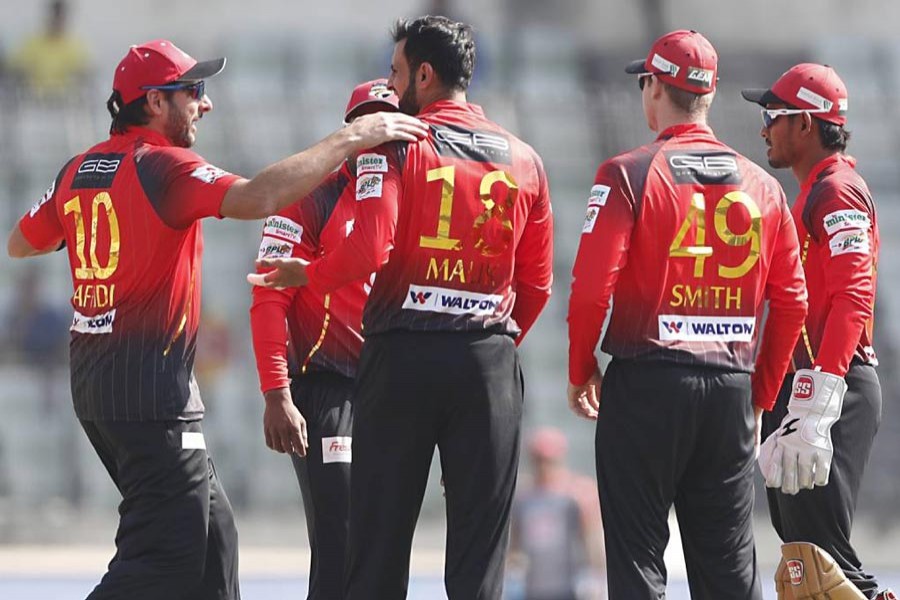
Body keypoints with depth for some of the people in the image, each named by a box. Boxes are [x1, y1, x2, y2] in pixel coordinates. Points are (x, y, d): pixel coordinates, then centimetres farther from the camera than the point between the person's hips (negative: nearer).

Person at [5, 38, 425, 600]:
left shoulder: (79, 171, 11)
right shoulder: (164, 167, -14)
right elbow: (256, 198, -29)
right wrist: (350, 139, -25)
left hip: (92, 383, 9)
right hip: (151, 390, -9)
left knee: (211, 532, 18)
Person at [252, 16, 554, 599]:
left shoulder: (395, 146, -5)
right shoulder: (523, 160, 9)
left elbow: (368, 249, -17)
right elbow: (537, 282, 11)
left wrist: (305, 274, 0)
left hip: (402, 358, -3)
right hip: (491, 364, 3)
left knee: (379, 536, 3)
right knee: (480, 550, 4)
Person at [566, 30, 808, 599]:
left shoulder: (628, 174, -7)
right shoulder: (763, 186, 7)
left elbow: (592, 287, -13)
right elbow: (792, 301, 8)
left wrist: (581, 372, 2)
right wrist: (761, 395, 17)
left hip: (645, 384, -4)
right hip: (732, 391, 4)